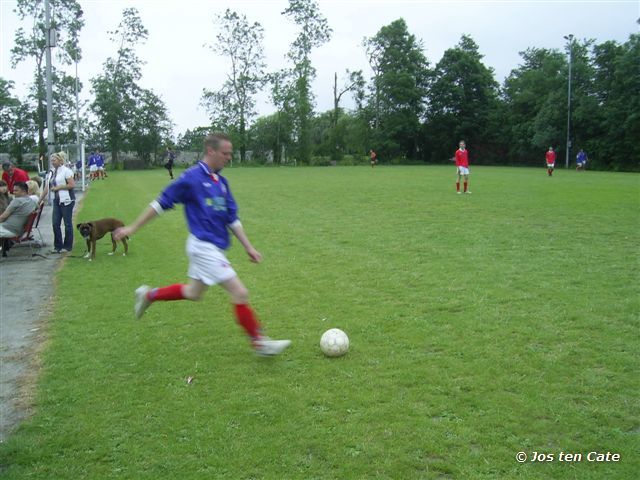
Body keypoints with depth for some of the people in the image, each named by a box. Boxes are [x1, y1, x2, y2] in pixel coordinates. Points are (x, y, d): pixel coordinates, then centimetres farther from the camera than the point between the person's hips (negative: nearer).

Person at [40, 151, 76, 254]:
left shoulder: (66, 170, -7)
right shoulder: (50, 172, 13)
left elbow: (72, 185, -15)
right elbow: (46, 188, 16)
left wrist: (58, 187, -14)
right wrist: (40, 200, 14)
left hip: (67, 200, -7)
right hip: (56, 200, 7)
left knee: (67, 223, 0)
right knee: (55, 223, 3)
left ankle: (67, 246, 10)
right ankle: (58, 246, 13)